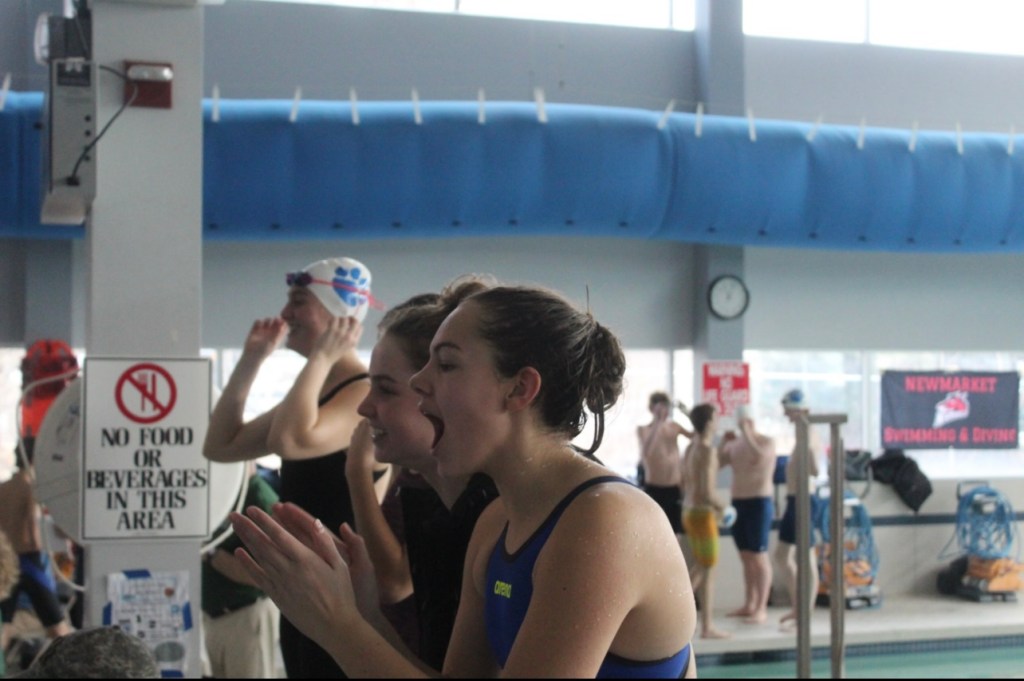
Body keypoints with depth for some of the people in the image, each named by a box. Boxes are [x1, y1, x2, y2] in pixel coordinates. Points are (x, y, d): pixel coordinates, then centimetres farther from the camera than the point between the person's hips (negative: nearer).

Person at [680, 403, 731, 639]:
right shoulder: (708, 450, -18)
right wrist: (722, 506, -6)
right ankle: (707, 627, 5)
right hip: (703, 513, -8)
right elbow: (707, 492, -23)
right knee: (708, 569, 0)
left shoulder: (691, 448, 8)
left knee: (701, 567, 19)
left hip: (689, 511, 8)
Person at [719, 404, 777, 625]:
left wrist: (747, 433, -22)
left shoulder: (766, 441, -6)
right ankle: (749, 604, 17)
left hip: (759, 503, -7)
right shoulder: (735, 443, 11)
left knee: (759, 557, -8)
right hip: (738, 503, 7)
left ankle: (761, 609, -8)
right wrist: (725, 442, -4)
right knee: (746, 558, 10)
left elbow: (759, 456, -27)